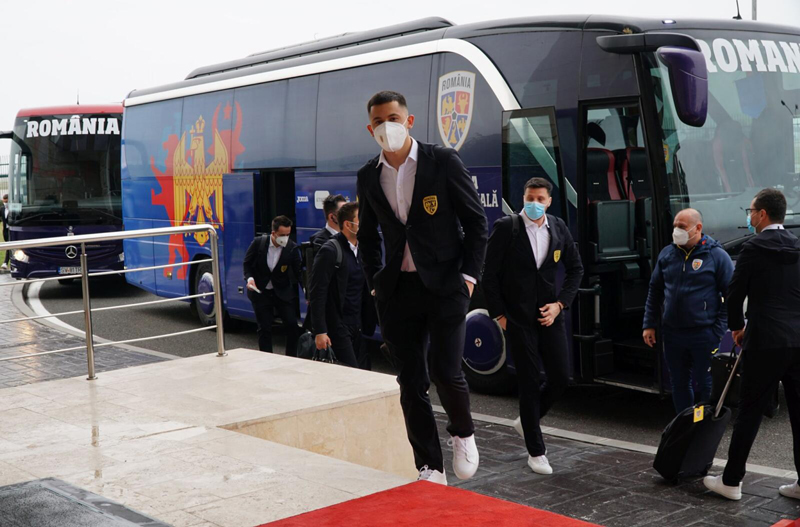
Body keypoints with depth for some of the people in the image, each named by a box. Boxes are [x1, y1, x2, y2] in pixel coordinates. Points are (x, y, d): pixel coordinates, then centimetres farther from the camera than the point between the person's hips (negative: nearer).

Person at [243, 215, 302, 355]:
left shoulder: (292, 248, -13)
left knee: (292, 325, -5)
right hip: (260, 292, -1)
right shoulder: (258, 242, -13)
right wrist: (250, 278, -18)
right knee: (264, 328, 2)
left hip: (283, 292, 1)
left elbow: (298, 272, -10)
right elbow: (247, 263, 0)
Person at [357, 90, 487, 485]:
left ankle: (462, 433, 19)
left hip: (445, 285, -3)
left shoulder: (443, 161, -4)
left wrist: (469, 275, -6)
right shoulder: (368, 176, 7)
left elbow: (476, 221, 0)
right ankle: (430, 469, 16)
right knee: (411, 382, 4)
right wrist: (375, 283, 10)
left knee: (445, 371, -13)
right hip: (397, 291, 4)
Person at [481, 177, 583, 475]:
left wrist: (560, 304, 1)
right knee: (530, 383, 1)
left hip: (550, 315, 4)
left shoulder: (558, 229, 5)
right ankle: (535, 452, 13)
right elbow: (490, 275, -5)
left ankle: (528, 419, 32)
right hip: (518, 319, -4)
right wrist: (499, 314, -6)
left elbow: (575, 268, 13)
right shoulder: (506, 228, -7)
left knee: (561, 378, 3)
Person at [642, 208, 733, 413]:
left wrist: (718, 330, -10)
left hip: (703, 335, -5)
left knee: (705, 385, 2)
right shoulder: (666, 254, 8)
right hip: (672, 334, 5)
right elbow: (654, 291, 15)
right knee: (679, 384, 12)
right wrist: (649, 324, 9)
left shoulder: (716, 255, -5)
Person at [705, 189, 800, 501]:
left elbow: (735, 293, -5)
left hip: (765, 343, -5)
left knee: (750, 412, 1)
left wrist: (737, 327, 12)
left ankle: (731, 481, 8)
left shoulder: (753, 249, -7)